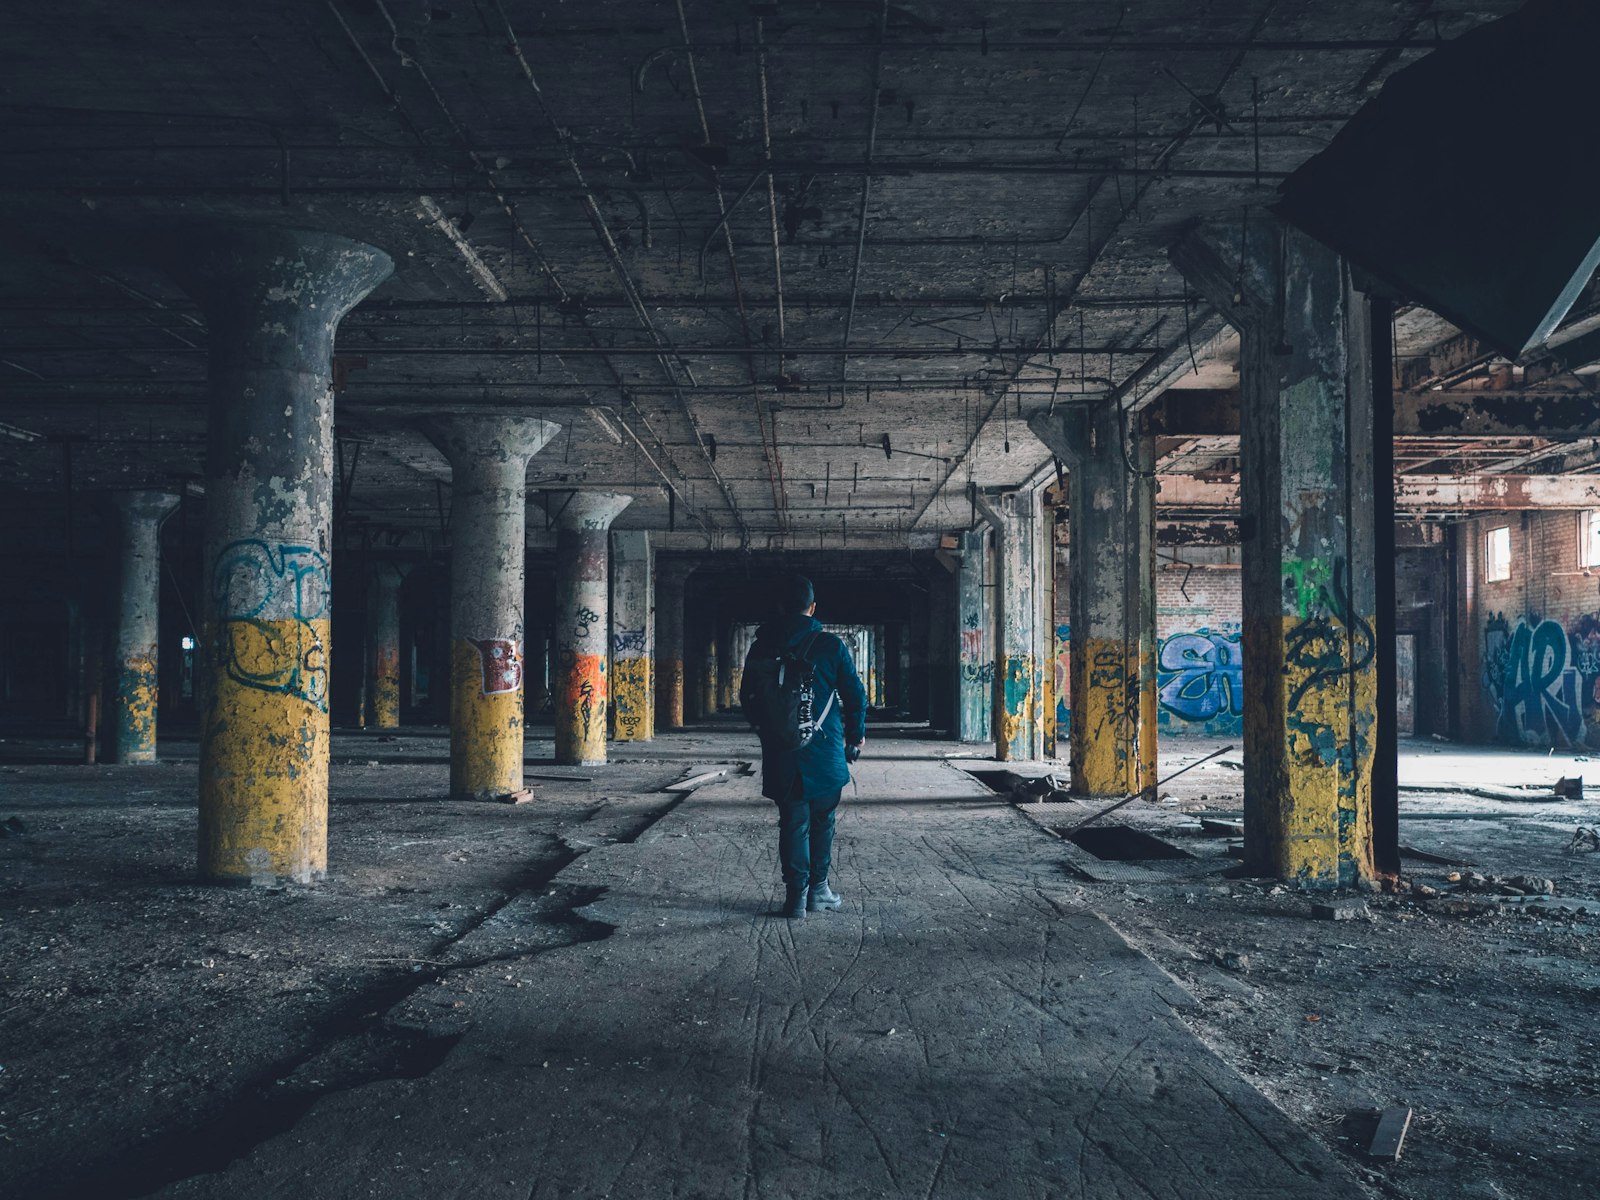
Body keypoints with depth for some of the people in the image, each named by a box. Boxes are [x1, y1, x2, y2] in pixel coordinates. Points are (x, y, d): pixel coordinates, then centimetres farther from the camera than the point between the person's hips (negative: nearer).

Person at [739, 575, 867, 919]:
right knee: (822, 820, 13)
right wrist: (856, 734, 13)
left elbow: (747, 698, 7)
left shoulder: (762, 648, 0)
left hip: (782, 755, 1)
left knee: (793, 823, 8)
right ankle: (818, 889, 17)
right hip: (826, 751, -1)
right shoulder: (830, 645, -6)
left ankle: (796, 894, 5)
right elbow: (855, 694, -2)